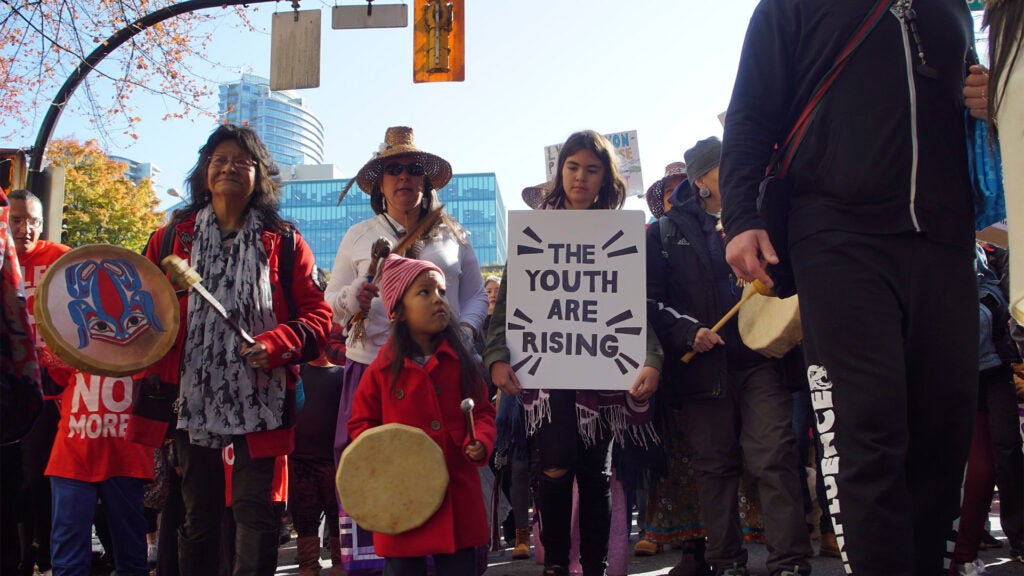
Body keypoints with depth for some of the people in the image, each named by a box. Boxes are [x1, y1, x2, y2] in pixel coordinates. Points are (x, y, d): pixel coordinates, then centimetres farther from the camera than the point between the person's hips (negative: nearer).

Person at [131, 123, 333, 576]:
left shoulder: (284, 243, 4)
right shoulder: (172, 238, 11)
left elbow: (318, 315, 1)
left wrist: (275, 345, -15)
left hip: (259, 398, -2)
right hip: (192, 396, 2)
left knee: (255, 511, -1)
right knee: (198, 514, 11)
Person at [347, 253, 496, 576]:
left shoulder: (461, 362, 3)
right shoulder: (382, 370, -2)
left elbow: (482, 411, 9)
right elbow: (361, 423, 6)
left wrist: (481, 442, -9)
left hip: (458, 495, 2)